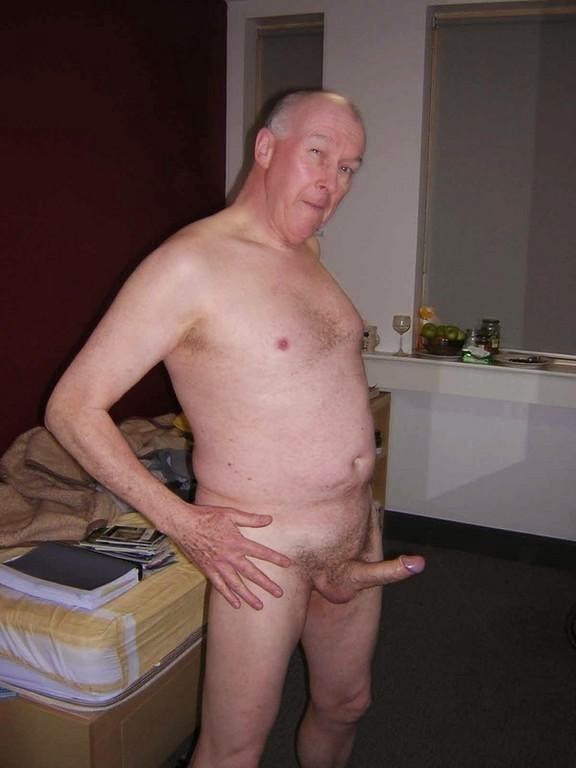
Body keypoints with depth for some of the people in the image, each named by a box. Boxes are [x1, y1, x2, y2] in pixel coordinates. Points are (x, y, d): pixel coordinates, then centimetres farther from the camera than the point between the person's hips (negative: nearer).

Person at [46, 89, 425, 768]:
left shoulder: (307, 255, 8)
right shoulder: (192, 262, -17)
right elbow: (72, 408, -16)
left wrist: (362, 513, 15)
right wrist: (181, 521, -18)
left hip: (354, 541, 8)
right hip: (263, 550, -7)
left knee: (345, 704, 24)